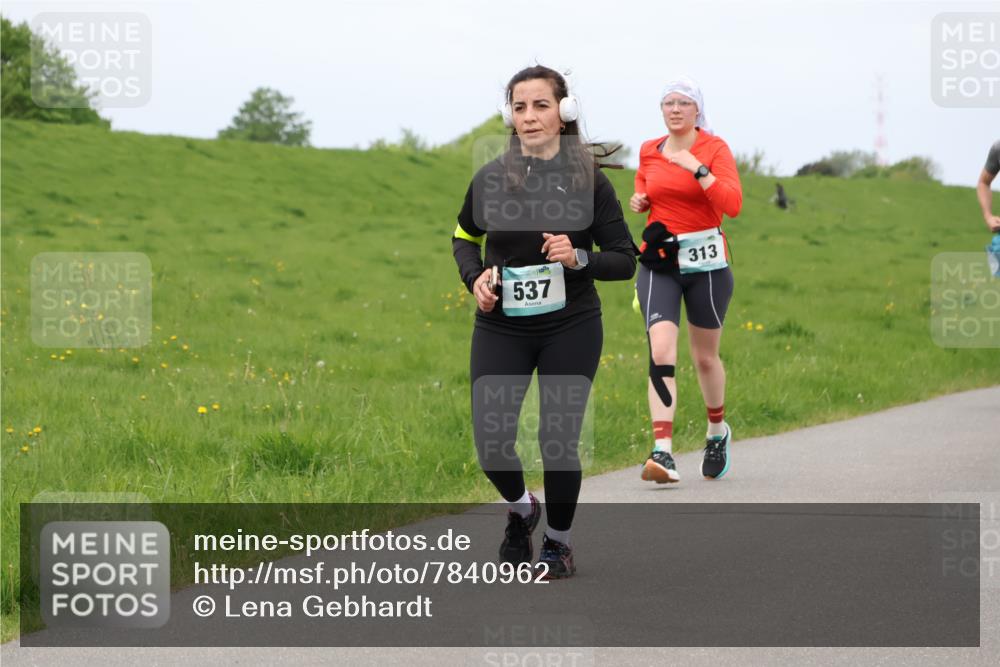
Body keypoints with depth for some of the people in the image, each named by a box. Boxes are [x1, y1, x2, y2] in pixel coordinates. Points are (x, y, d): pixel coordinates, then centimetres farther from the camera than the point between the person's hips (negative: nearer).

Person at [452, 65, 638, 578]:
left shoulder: (588, 180, -7)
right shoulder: (490, 179, -3)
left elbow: (625, 260, -2)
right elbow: (464, 237, 16)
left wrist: (579, 258, -21)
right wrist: (475, 276, -4)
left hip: (571, 329, -1)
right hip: (501, 329, 2)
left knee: (559, 439, -3)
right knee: (491, 441, -6)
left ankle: (558, 540, 23)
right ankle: (520, 509, 28)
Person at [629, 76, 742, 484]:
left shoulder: (714, 149, -5)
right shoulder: (649, 152, 8)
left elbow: (733, 205, -18)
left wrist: (697, 168, -24)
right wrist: (638, 201, 6)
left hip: (706, 262, -2)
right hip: (659, 261, 2)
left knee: (705, 357, 11)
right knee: (661, 351, -17)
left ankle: (717, 431, 39)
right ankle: (663, 453, -24)